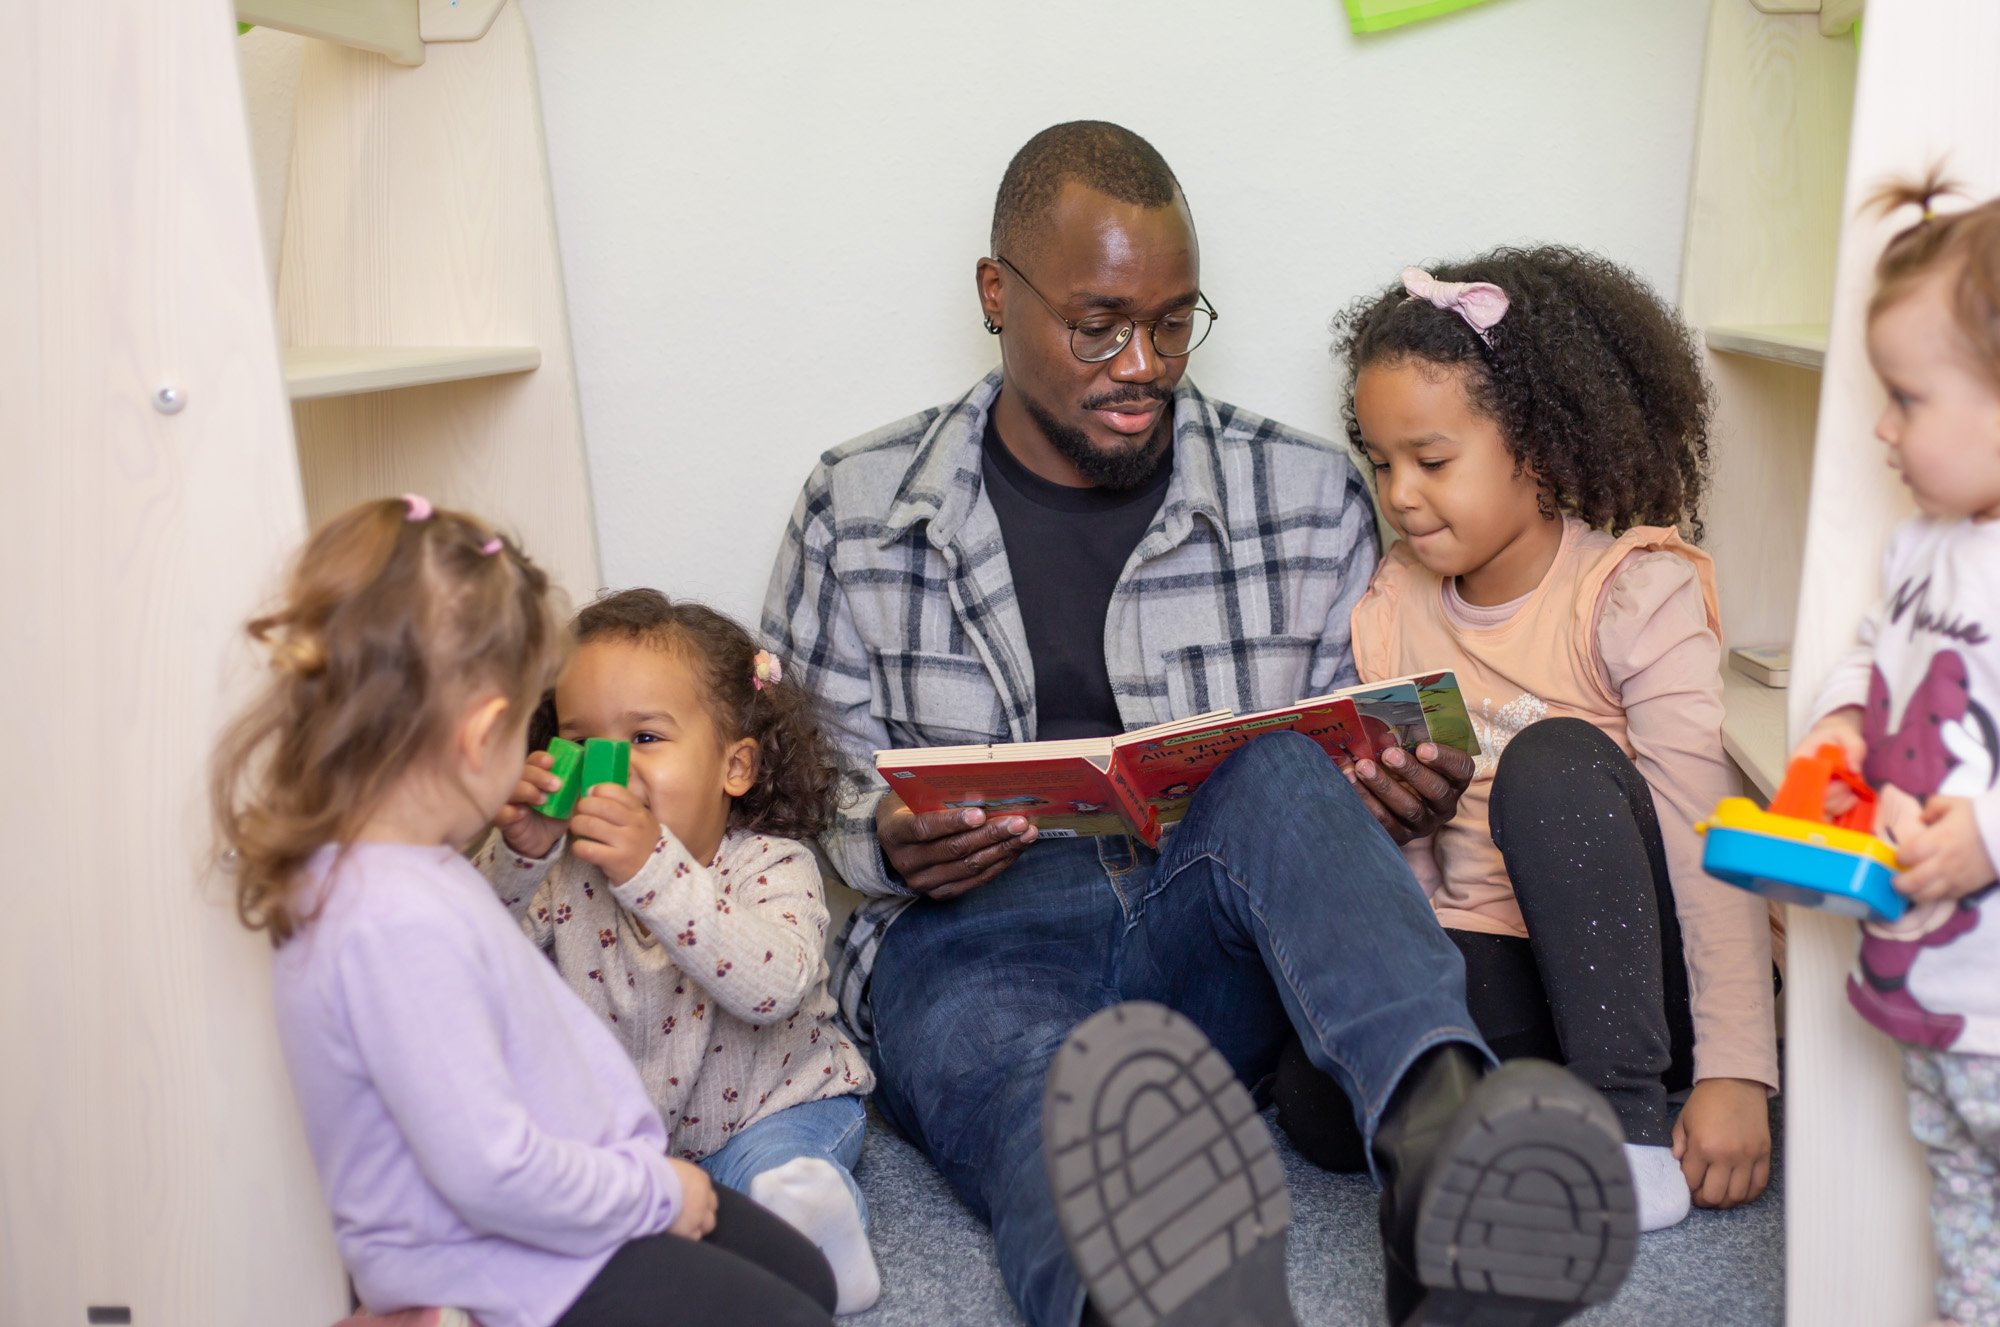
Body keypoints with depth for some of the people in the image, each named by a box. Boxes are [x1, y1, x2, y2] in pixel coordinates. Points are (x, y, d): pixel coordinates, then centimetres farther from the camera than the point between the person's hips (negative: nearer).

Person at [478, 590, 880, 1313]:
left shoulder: (772, 868, -21)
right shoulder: (566, 867, -8)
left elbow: (773, 986, -41)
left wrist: (653, 870, -50)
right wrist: (516, 851, -30)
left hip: (772, 1105, -4)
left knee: (772, 1169, -31)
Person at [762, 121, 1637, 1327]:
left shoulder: (1308, 498, 10)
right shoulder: (855, 513, 8)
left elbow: (1356, 759, 16)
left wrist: (1400, 793, -9)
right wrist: (888, 843, -10)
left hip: (1209, 939, 2)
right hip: (975, 942, -1)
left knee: (1284, 776, -33)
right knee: (1044, 1095, -37)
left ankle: (1444, 1135, -58)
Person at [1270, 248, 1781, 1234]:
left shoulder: (1636, 593, -9)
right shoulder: (1391, 615, 5)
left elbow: (1705, 842, -16)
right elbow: (1410, 856, 8)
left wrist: (1734, 1072, -22)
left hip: (1636, 970, -2)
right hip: (1489, 971, 3)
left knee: (1552, 761, -32)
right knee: (1320, 1097, -27)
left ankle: (1629, 1120, -22)